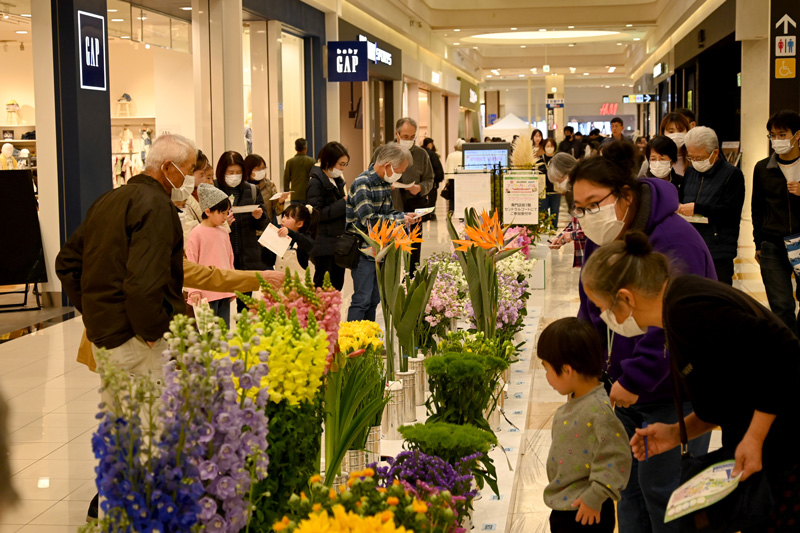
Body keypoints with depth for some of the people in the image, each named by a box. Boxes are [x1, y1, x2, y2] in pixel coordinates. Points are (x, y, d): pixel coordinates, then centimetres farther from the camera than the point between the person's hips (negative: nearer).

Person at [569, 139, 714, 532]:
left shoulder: (672, 240, -24)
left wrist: (636, 378, -26)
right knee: (628, 485, 14)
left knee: (662, 491, -1)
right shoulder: (600, 240, 3)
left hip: (673, 396, -8)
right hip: (624, 391, 8)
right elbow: (592, 310, 14)